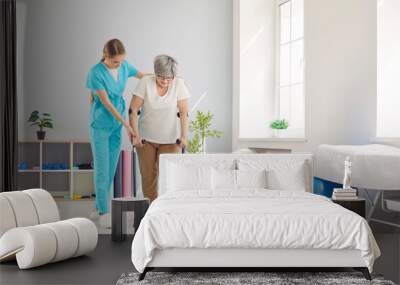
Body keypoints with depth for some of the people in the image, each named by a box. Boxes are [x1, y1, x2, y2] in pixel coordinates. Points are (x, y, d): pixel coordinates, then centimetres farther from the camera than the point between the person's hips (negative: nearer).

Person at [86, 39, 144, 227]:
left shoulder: (124, 66, -1)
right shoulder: (96, 72, -18)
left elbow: (142, 76, 17)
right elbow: (106, 102, -18)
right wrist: (126, 124, -19)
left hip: (117, 125, 6)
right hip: (100, 125, -5)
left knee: (111, 169, 9)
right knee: (102, 169, -4)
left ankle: (100, 208, 20)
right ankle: (104, 213, 1)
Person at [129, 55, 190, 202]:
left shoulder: (179, 84, -8)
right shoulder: (145, 82, -10)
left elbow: (183, 112, -8)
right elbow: (133, 110, -9)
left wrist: (184, 135, -18)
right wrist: (135, 134, -14)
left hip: (170, 139, 0)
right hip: (145, 138, 1)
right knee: (148, 174, 6)